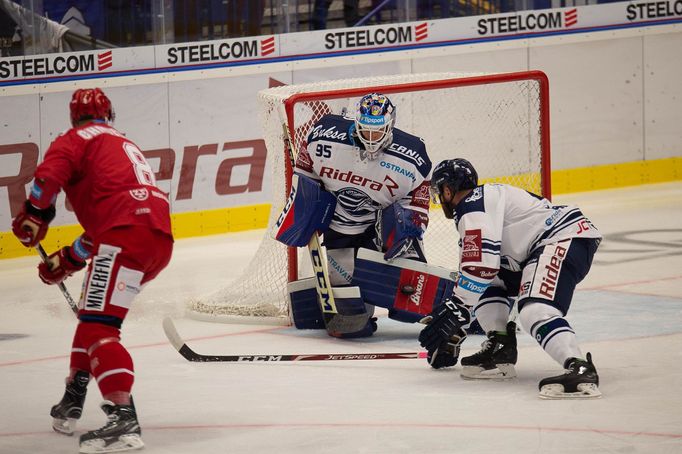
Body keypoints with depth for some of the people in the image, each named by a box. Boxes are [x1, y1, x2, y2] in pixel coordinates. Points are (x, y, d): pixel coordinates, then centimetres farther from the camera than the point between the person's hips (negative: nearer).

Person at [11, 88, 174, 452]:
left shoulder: (78, 137, 10)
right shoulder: (125, 145, 35)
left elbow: (51, 173, -12)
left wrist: (33, 214, 2)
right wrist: (70, 259, 40)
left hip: (127, 235, -9)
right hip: (160, 240, 9)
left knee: (98, 324, -14)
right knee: (93, 312, 27)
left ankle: (122, 416, -30)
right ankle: (71, 401, 35)